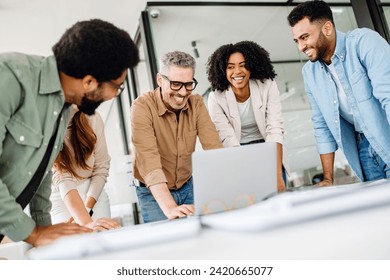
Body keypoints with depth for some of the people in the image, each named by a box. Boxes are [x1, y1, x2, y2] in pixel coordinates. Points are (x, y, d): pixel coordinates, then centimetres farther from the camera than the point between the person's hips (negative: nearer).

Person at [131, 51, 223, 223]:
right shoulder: (143, 106, -21)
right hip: (153, 193, -4)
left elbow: (213, 146, -16)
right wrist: (170, 207, -42)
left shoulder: (196, 103, -6)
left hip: (187, 187, 4)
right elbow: (148, 160, -31)